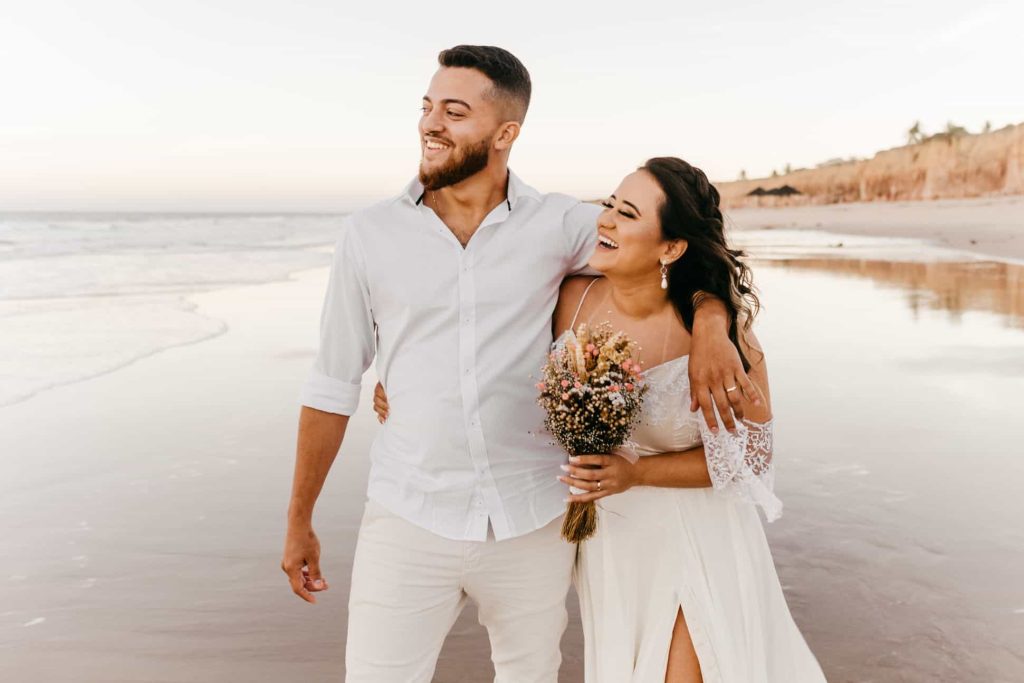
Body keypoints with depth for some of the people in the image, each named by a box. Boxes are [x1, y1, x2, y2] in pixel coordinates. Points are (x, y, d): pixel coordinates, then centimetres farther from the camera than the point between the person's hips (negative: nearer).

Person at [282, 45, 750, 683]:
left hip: (535, 525, 1)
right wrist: (299, 521, 10)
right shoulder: (369, 234, 0)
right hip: (408, 523, 0)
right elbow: (333, 387, 5)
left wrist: (711, 327, -19)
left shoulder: (560, 224, -3)